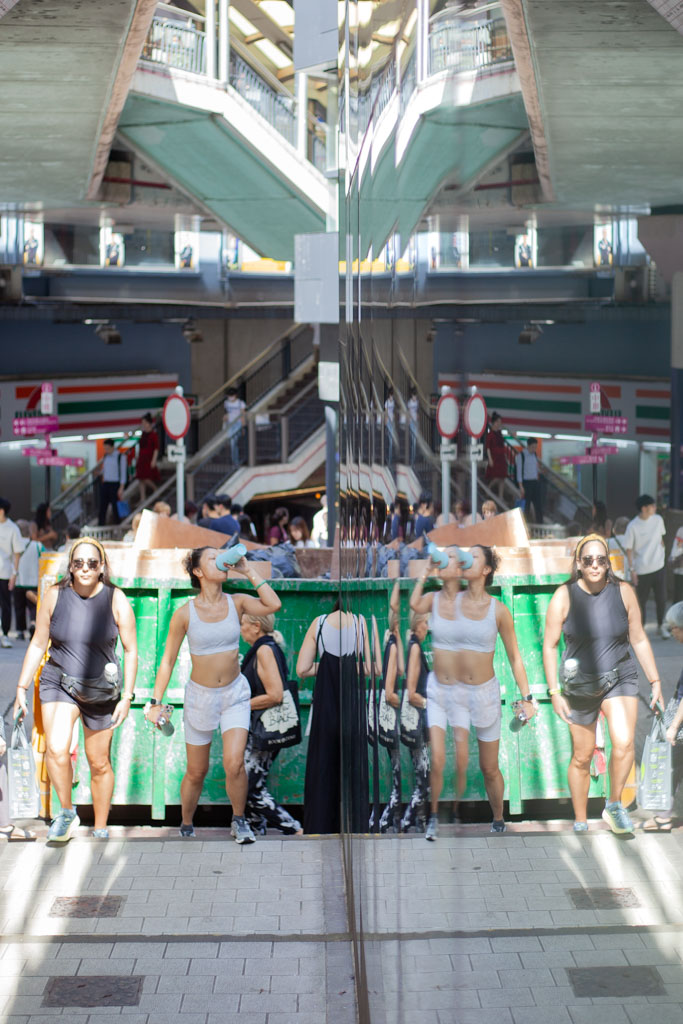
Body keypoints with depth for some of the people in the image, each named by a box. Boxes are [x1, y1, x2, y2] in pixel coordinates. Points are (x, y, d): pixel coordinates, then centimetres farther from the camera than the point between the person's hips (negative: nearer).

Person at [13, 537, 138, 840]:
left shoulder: (116, 600, -10)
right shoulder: (55, 596, -7)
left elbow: (131, 651, -3)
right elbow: (38, 645, 2)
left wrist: (127, 697, -7)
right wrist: (21, 688, 2)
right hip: (59, 683, 0)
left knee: (99, 763, 10)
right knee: (56, 750, -24)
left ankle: (100, 830, 28)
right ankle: (66, 813, -2)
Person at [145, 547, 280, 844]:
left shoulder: (236, 603, -5)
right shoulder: (185, 613, -10)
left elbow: (273, 605, -23)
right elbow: (168, 660, -4)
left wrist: (248, 571, -18)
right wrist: (156, 703, -7)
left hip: (235, 693, 1)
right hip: (200, 696, -1)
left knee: (234, 764, -16)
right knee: (197, 773, 9)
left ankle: (239, 822, 8)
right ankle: (186, 827, 34)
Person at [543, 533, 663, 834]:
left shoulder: (623, 592, -5)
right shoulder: (564, 596, -9)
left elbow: (639, 640, 5)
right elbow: (549, 646, -4)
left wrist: (655, 680, 6)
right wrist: (554, 692, -8)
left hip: (620, 678, 0)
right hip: (580, 685, 0)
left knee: (624, 743, -22)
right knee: (582, 757, 8)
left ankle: (614, 806, 0)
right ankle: (580, 823, 25)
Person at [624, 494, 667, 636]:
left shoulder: (658, 520, -1)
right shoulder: (633, 526, -15)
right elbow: (629, 549, -9)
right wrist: (632, 569, -10)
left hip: (659, 566, 4)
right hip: (642, 570, -4)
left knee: (661, 598, 7)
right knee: (642, 601, 6)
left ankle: (661, 626, 26)